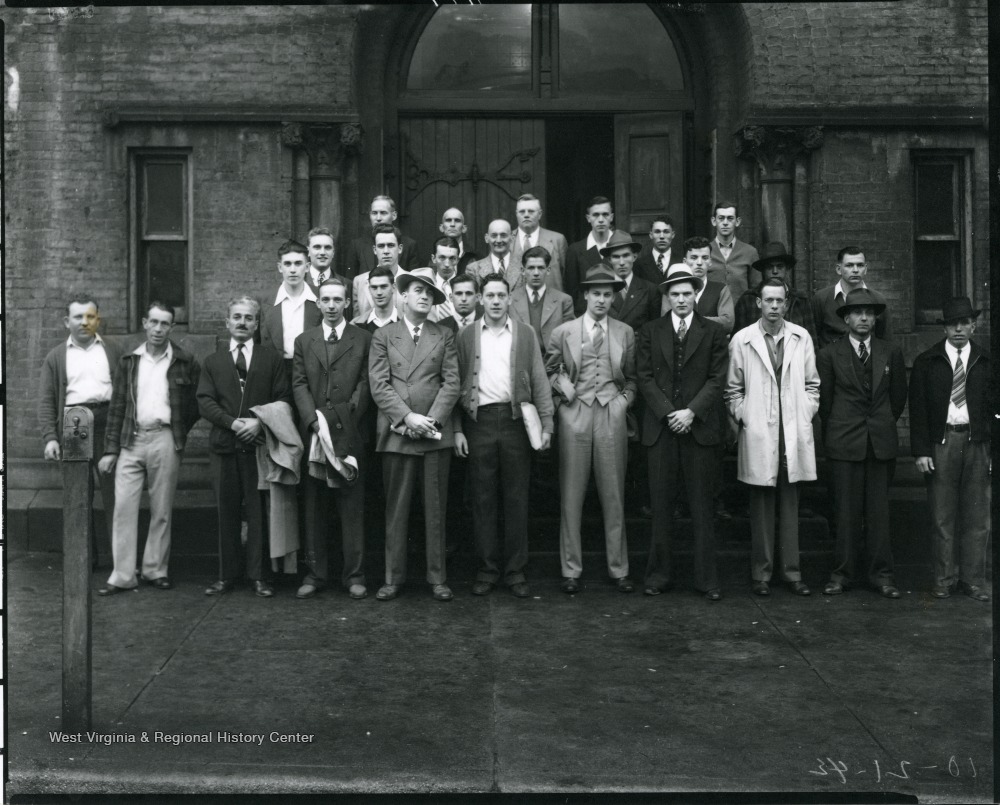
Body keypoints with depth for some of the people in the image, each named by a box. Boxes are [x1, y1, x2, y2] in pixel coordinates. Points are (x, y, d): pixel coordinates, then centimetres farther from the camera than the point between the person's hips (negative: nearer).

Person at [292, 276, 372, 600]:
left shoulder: (363, 339, 7)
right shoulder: (303, 341, 14)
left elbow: (365, 383, 0)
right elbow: (299, 385, 6)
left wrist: (345, 420, -10)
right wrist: (314, 421, -10)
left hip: (349, 434, -2)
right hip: (312, 433, 2)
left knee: (352, 508, 1)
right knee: (314, 508, 6)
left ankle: (354, 574, 8)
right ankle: (315, 573, 14)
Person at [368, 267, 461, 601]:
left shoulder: (444, 335, 11)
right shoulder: (383, 336, 9)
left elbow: (451, 383, 3)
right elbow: (379, 385, -1)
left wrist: (431, 419, -10)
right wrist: (408, 417, -12)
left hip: (435, 433, 1)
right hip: (396, 433, 0)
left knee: (435, 508, 4)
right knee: (396, 509, 4)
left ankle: (437, 578, 12)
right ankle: (393, 577, 13)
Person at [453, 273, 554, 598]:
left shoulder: (526, 334, 8)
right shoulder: (466, 336, 8)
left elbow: (539, 381, 6)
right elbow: (457, 385, 8)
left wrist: (546, 423, -3)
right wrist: (457, 429, 2)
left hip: (515, 420, 0)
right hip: (479, 421, 0)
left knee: (516, 499, 3)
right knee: (483, 499, 4)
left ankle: (515, 570, 12)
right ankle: (487, 569, 13)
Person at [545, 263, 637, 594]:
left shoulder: (625, 333, 10)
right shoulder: (563, 332, 6)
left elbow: (631, 377, 17)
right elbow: (548, 370, 15)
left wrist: (624, 399, 1)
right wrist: (561, 384, -3)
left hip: (612, 417, 1)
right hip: (575, 415, -1)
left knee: (614, 495, 5)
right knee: (571, 495, 2)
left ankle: (618, 569, 16)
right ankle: (571, 570, 12)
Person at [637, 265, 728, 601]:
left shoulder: (713, 332, 8)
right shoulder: (650, 331, 10)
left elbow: (717, 379, 1)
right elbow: (645, 378, 4)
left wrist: (691, 412, -11)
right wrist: (668, 413, -8)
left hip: (700, 427, -1)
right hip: (660, 427, 1)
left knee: (702, 506, 2)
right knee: (661, 505, 3)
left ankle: (707, 579, 9)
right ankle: (658, 575, 12)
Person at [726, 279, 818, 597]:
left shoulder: (802, 338, 8)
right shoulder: (741, 340, 2)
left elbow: (812, 384, 14)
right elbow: (733, 389, 7)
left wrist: (806, 414, 4)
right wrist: (744, 418, -2)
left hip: (795, 434, 2)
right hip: (758, 435, -2)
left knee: (790, 504, 6)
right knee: (761, 505, 2)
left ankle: (791, 569, 15)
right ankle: (761, 572, 11)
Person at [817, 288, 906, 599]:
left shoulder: (891, 352, 8)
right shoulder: (829, 355, 1)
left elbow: (898, 395, 16)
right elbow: (824, 399, 6)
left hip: (882, 442, 2)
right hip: (844, 444, -2)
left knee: (879, 511, 5)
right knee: (846, 511, 1)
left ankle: (881, 573, 14)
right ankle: (842, 573, 10)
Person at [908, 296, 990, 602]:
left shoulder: (985, 361, 8)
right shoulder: (926, 362, 4)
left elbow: (993, 407, 7)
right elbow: (917, 409, 2)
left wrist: (994, 449, 0)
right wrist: (921, 450, -5)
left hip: (977, 443, 1)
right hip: (941, 442, -1)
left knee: (977, 516, 4)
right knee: (942, 516, 3)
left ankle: (974, 579, 13)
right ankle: (944, 578, 13)